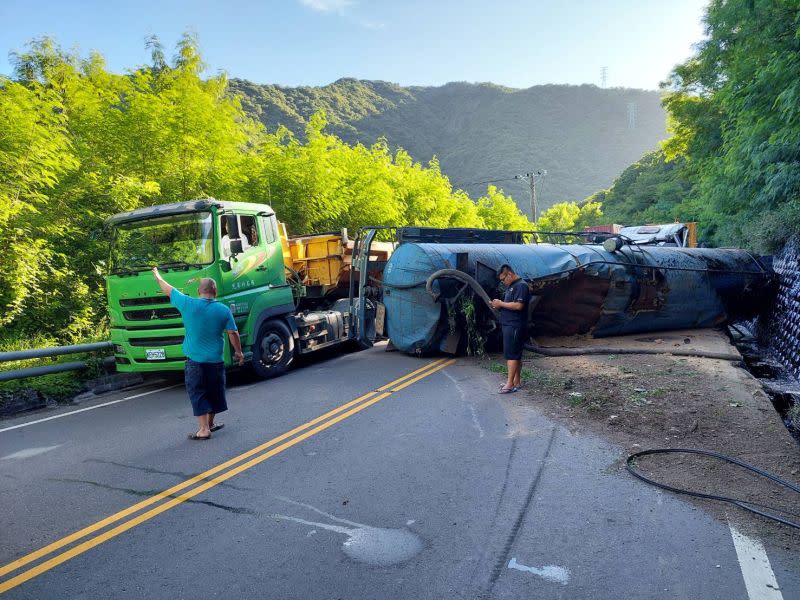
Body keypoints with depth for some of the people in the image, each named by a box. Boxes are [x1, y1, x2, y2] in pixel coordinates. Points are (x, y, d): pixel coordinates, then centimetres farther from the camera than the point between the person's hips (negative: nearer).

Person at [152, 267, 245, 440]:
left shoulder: (188, 304, -6)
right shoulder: (223, 310, -4)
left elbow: (169, 290, 9)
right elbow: (233, 333, -2)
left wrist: (157, 276, 26)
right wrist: (238, 352, 12)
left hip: (194, 360, -2)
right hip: (215, 360, 2)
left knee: (198, 394, 5)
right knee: (214, 392, 17)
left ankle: (204, 429, 1)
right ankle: (210, 424, 32)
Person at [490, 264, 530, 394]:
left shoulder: (521, 286, -13)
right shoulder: (510, 286, 18)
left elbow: (518, 305, -23)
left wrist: (501, 303, -14)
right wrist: (498, 305, 5)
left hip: (515, 326, -10)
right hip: (509, 325, 10)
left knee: (512, 355, -9)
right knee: (516, 355, 13)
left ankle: (510, 384, -6)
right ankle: (517, 381, 19)